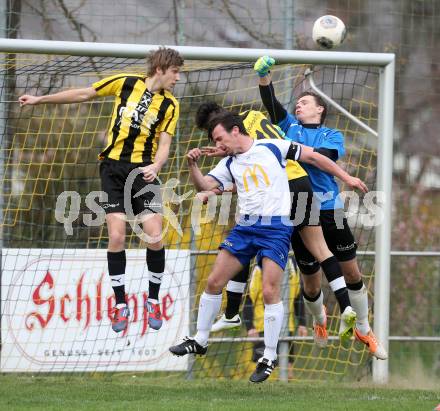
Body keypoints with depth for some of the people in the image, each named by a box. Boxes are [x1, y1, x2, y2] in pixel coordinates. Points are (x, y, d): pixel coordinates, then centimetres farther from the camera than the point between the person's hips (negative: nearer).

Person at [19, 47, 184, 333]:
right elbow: (84, 94, 11)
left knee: (155, 237, -11)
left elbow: (164, 143, -2)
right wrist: (40, 99, 15)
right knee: (117, 237, -8)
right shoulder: (126, 83, 1)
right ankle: (121, 305, 5)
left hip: (144, 170, 0)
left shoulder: (170, 105, 2)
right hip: (114, 167, 0)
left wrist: (156, 166, -25)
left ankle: (153, 301, 9)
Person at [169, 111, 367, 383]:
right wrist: (193, 165, -14)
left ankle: (270, 357, -2)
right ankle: (200, 341, 17)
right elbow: (204, 186, 4)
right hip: (245, 226, 6)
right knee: (214, 282, 3)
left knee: (270, 291, -12)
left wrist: (345, 177, 3)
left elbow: (313, 157, 4)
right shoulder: (229, 165, 13)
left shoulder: (272, 148, 0)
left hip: (276, 227, -6)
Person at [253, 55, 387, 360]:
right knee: (310, 275, 4)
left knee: (351, 271, 2)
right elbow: (272, 105, -1)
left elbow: (323, 157, -12)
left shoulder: (332, 136, 8)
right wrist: (264, 75, -15)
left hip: (328, 209, -1)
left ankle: (364, 329, 17)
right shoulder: (291, 127, 14)